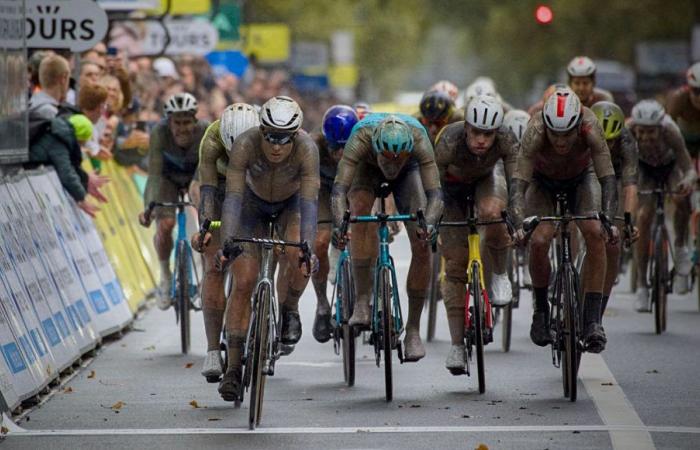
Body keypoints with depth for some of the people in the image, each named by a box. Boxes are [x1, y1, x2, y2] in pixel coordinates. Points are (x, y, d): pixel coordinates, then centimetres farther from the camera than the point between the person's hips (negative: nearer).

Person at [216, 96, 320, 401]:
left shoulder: (307, 149, -34)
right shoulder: (245, 145, -34)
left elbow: (309, 201, -38)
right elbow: (233, 197, -37)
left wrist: (308, 248, -50)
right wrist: (226, 244, -48)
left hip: (291, 203, 0)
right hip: (254, 203, 0)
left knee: (298, 256, -30)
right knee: (244, 282, -11)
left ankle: (290, 309, 2)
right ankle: (233, 368, -7)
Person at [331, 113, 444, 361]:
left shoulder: (419, 140, -40)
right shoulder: (361, 139, -42)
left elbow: (435, 194, -46)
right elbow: (339, 190, -49)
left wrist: (429, 222, -66)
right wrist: (339, 224, -68)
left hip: (409, 173, 1)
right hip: (367, 168, -1)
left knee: (422, 246, -16)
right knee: (360, 210, -35)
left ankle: (413, 330, -3)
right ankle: (362, 301, -27)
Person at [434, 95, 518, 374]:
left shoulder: (506, 140, -33)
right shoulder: (449, 141, -37)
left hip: (486, 179, 1)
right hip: (452, 186, -1)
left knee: (492, 213, -36)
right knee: (455, 263, -6)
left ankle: (499, 275, -9)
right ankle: (457, 345, 0)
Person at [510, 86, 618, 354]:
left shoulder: (590, 128, -36)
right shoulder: (535, 133, -37)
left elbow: (608, 178, -37)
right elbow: (518, 183, -40)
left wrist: (608, 220, -51)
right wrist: (519, 224, -55)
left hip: (582, 179, 0)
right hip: (543, 182, 0)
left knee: (595, 234, -24)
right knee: (538, 241, -21)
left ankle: (592, 319, -19)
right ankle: (541, 310, 4)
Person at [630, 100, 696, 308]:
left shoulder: (670, 132, -40)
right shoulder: (628, 130, -36)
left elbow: (690, 170, -41)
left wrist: (688, 181, -63)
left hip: (671, 165, -1)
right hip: (645, 168, 1)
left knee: (682, 199, -30)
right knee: (644, 217, -14)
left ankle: (680, 248, -3)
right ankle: (641, 285, -5)